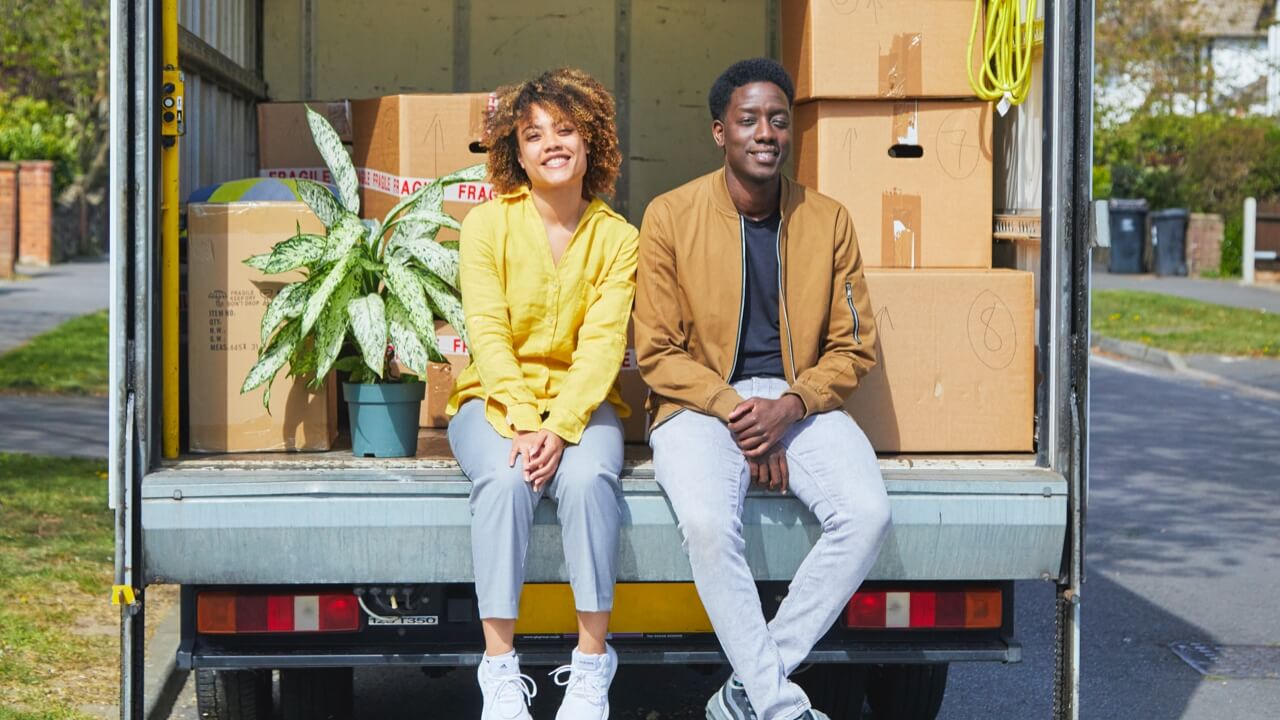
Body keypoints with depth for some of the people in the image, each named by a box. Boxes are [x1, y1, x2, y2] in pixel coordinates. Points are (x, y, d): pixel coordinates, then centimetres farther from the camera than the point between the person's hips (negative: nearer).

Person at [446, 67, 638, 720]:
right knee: (505, 478, -33)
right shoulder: (488, 224, -1)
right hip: (495, 400, 0)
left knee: (587, 477, -33)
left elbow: (602, 345, -8)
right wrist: (522, 424, -23)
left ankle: (592, 666, -24)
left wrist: (559, 429, -24)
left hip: (581, 403, 1)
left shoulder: (617, 238, 2)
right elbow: (488, 333, -9)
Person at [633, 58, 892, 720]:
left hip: (801, 402, 3)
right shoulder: (670, 217, -3)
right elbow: (656, 352, -3)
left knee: (867, 514, -26)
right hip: (700, 403, -2)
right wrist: (735, 408, -16)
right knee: (708, 523, -34)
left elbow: (853, 347, 6)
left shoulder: (828, 222, 4)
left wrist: (791, 406, -12)